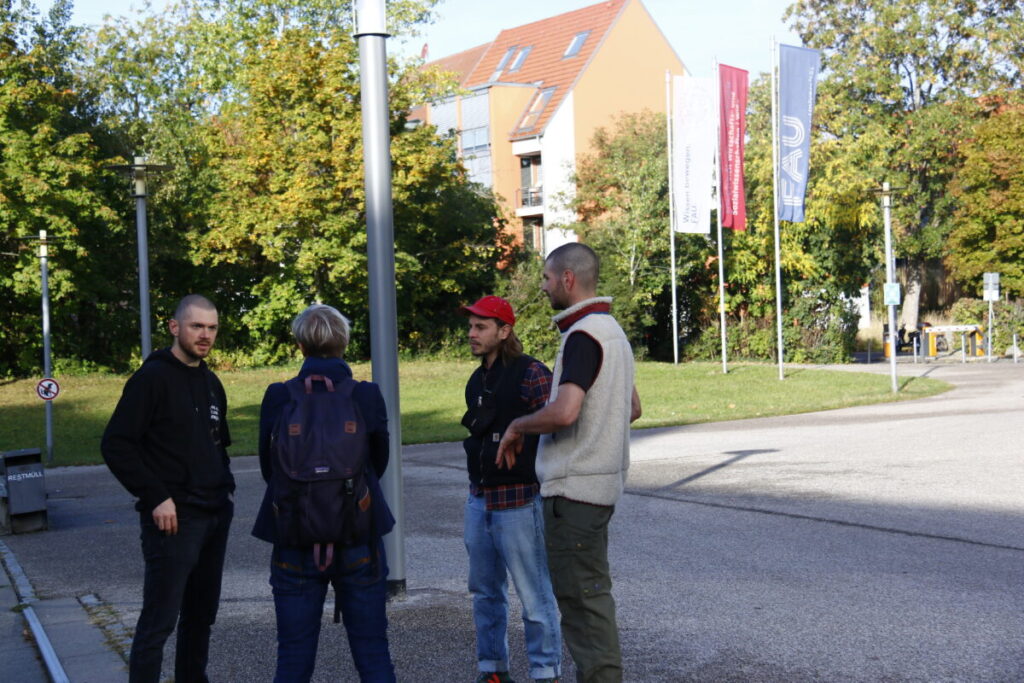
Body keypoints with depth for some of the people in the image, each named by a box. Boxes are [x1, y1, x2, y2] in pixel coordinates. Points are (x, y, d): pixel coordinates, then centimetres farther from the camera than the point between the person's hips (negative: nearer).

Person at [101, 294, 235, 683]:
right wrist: (156, 497, -17)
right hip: (174, 519, -8)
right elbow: (115, 445, -13)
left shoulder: (211, 383, 15)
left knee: (201, 616, 14)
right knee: (159, 621, -5)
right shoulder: (153, 378, -9)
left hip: (215, 517, 8)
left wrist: (226, 488, 10)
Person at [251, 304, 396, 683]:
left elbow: (268, 468, 4)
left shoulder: (278, 397, -9)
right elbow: (379, 464, 6)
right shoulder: (368, 396, -8)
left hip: (295, 542, 0)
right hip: (360, 539, 0)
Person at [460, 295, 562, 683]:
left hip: (519, 502, -8)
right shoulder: (476, 381, 13)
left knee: (534, 597, -1)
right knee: (485, 593, 15)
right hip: (479, 501, 8)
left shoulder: (531, 374, -12)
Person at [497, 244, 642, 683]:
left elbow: (564, 411, -30)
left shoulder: (583, 334, -18)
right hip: (600, 481, 10)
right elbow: (632, 408, 23)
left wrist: (518, 426, -14)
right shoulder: (611, 330, 14)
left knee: (580, 596, -4)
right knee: (590, 591, 18)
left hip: (574, 487, -10)